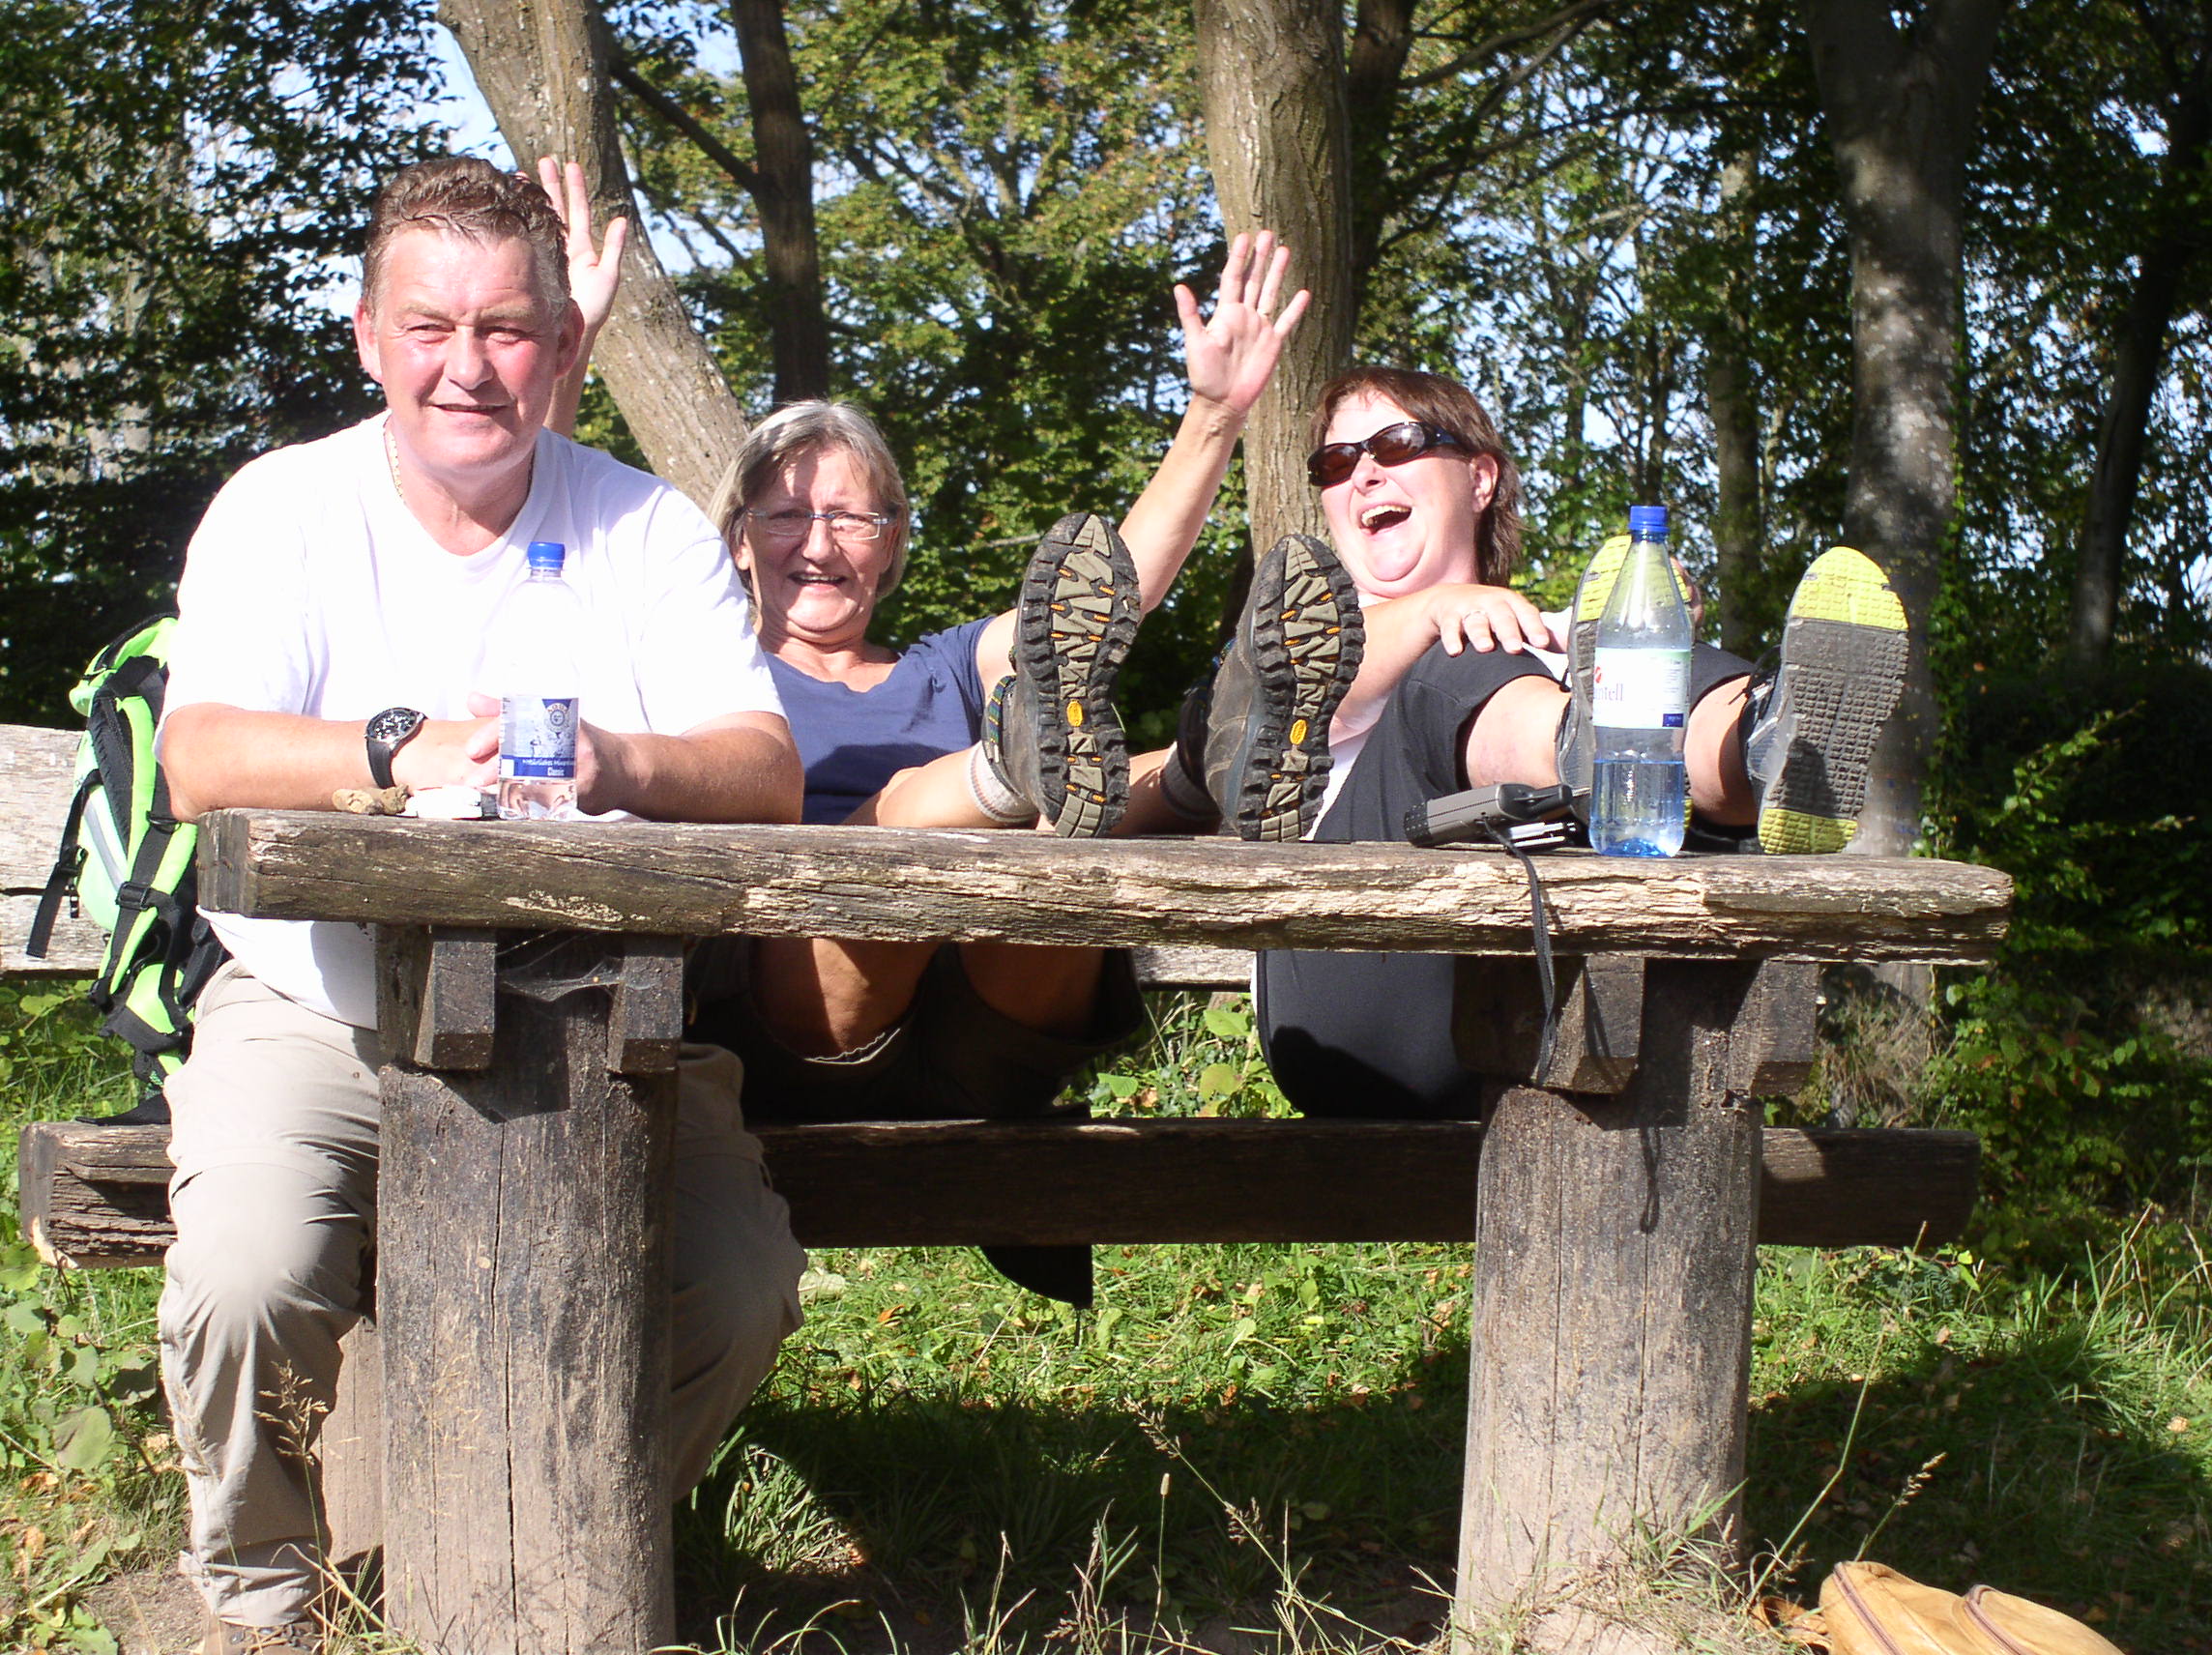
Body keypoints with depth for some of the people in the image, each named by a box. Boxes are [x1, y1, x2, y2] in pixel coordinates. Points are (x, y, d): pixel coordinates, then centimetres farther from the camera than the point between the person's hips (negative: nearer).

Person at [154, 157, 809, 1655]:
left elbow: (768, 774, -7)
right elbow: (202, 761, -12)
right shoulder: (283, 509, 2)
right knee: (249, 1280, -28)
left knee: (739, 1291, -22)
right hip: (320, 1011, -1)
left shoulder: (651, 530, 5)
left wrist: (616, 765, -30)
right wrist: (403, 748, -32)